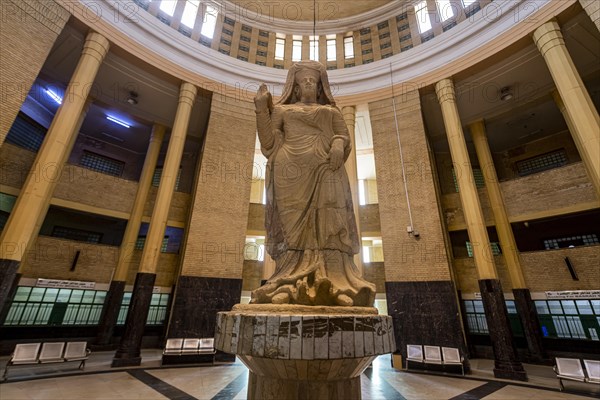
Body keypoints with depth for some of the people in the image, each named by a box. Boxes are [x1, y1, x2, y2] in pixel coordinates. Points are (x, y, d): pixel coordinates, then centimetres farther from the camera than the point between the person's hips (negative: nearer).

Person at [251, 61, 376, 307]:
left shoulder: (332, 112, 30)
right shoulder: (282, 110, 27)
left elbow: (345, 138, 15)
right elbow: (268, 142, 13)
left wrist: (339, 144, -8)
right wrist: (262, 108, 6)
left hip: (325, 172, 1)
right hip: (292, 171, -1)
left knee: (328, 224, -16)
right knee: (294, 225, -16)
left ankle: (334, 285, -24)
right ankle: (290, 286, -22)